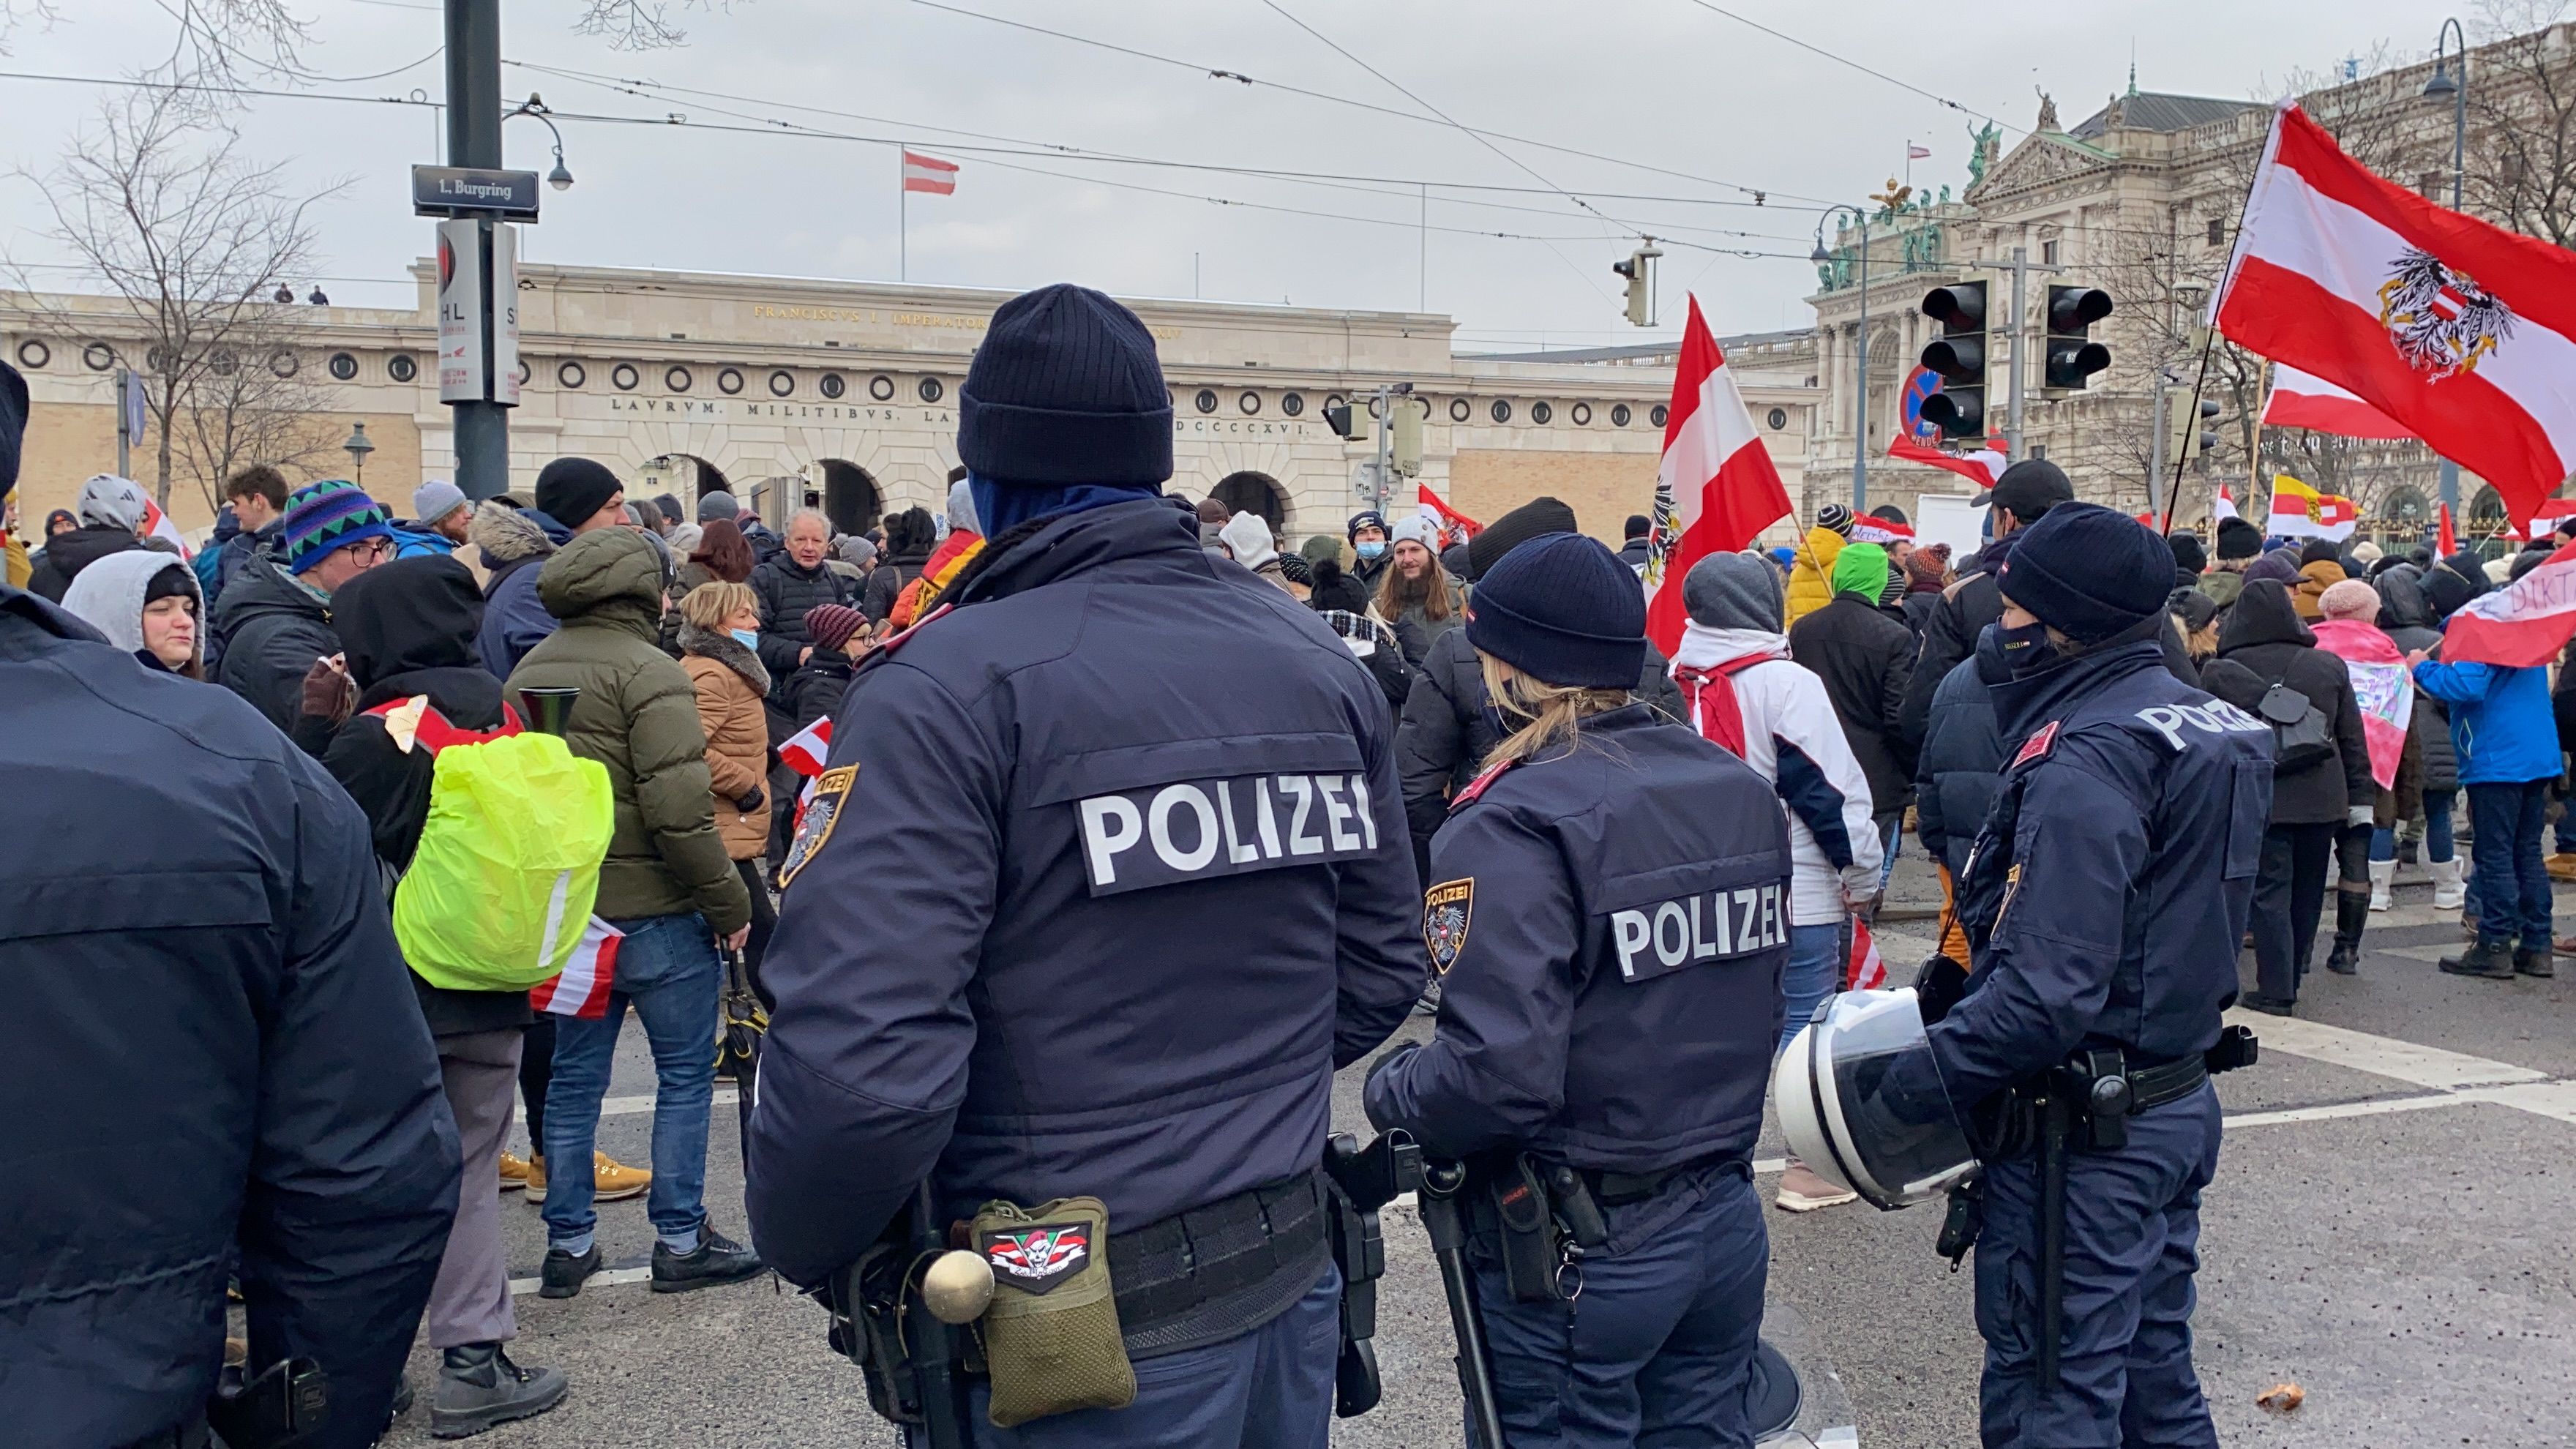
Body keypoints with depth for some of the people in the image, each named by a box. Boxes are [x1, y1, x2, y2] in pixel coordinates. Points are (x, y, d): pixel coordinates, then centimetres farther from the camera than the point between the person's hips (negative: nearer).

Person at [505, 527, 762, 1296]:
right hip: (654, 914, -7)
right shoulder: (647, 672, -15)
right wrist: (729, 903, -13)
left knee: (573, 1078, 14)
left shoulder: (529, 670, 10)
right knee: (685, 1073, 6)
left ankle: (568, 1242, 21)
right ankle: (681, 1240, 11)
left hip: (562, 912, 7)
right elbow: (678, 810, -22)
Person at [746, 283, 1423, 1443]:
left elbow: (860, 1059, -27)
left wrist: (804, 1249, -7)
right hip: (1295, 1278, 6)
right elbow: (1379, 970, 8)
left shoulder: (949, 690, -19)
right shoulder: (1319, 662, 1)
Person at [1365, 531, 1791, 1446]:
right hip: (1727, 1226, 7)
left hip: (1577, 1256, -6)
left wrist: (1391, 1093, -8)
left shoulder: (1515, 822, -21)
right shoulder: (1740, 790, 1)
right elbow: (1762, 1001, 8)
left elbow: (1498, 1076, -27)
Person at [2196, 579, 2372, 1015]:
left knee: (2269, 893, 0)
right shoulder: (2329, 666, 6)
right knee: (2307, 893, 15)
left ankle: (2276, 990, -3)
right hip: (2322, 799, 3)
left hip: (2259, 800, -3)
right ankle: (2291, 977, 24)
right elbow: (2353, 739, 9)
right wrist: (2359, 797, 14)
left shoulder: (2221, 672, -4)